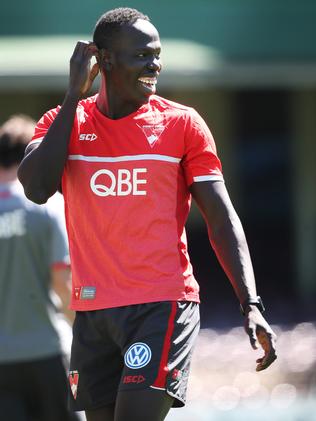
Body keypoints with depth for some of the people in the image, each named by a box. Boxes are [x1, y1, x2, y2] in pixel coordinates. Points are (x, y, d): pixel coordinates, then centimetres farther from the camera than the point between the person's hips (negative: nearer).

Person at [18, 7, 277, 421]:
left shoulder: (181, 124, 2)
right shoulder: (64, 121, 7)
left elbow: (222, 219, 0)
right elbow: (36, 188, -11)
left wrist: (251, 304, -12)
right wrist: (74, 95, -8)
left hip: (163, 305, -3)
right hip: (92, 309, 3)